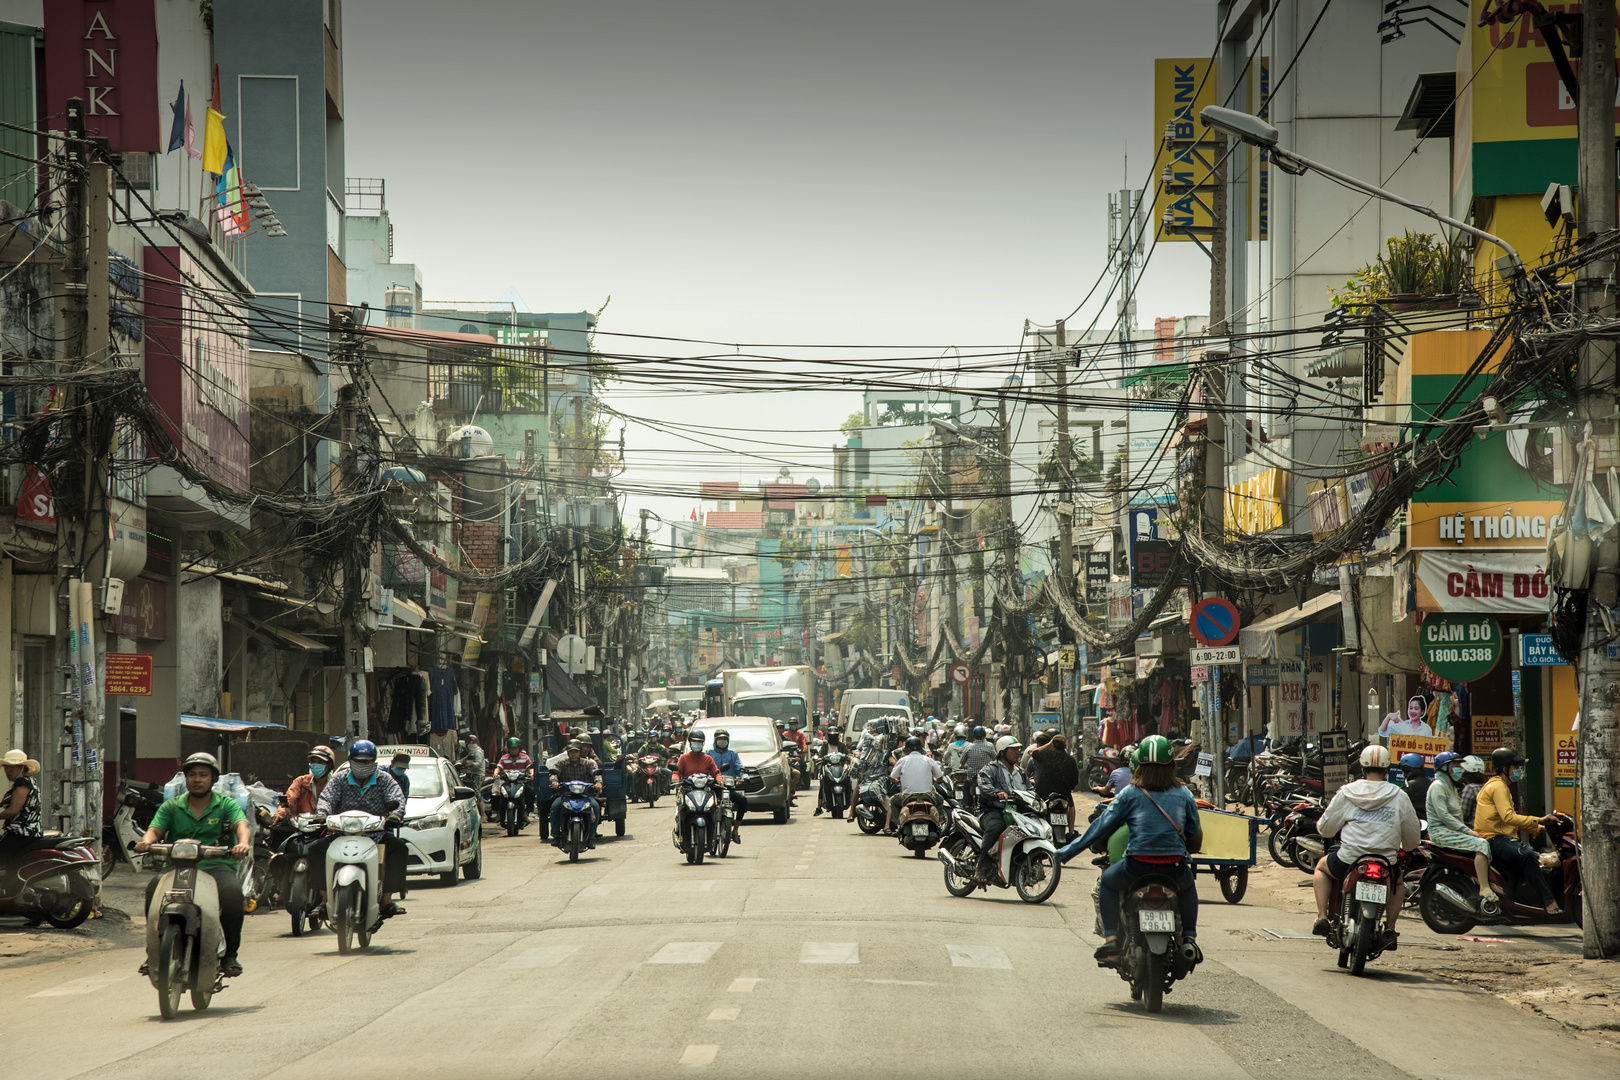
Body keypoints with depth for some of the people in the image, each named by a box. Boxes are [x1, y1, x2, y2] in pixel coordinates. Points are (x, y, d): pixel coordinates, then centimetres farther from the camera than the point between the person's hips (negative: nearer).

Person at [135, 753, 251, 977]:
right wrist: (147, 840, -24)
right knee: (154, 888, -30)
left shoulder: (226, 805, 11)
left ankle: (230, 954, -19)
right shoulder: (171, 806, 17)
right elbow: (155, 828, 2)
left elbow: (241, 825, -7)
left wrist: (243, 843, -32)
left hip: (217, 865, -1)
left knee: (232, 892, -34)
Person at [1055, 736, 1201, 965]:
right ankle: (1189, 938, 25)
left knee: (1107, 882, 27)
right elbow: (1195, 834, 11)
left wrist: (1069, 850, 13)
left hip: (1138, 865, -2)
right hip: (1174, 867, 2)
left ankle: (1110, 939, 12)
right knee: (1188, 885, 37)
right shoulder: (1183, 793, 5)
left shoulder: (1130, 793, 0)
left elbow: (1102, 825, 3)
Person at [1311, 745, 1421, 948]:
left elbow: (1325, 828, 5)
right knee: (1398, 882, 35)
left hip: (1348, 862, -1)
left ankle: (1322, 917, 15)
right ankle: (1390, 928, 16)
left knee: (1322, 867, 31)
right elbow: (1413, 839, 8)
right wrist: (1404, 848, 32)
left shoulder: (1346, 793, 0)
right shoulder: (1399, 797, 1)